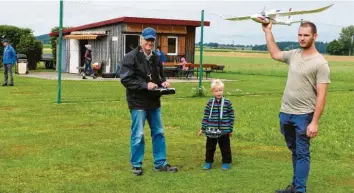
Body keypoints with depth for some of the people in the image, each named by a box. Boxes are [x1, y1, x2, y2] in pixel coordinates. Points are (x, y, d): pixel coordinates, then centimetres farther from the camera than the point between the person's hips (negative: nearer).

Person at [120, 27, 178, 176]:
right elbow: (126, 79, -17)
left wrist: (163, 82, -1)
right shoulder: (131, 57, -11)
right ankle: (136, 165, 16)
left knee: (159, 133, 12)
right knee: (138, 135, 1)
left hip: (154, 102, 7)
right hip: (138, 103, -7)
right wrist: (145, 85, -23)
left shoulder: (156, 58, 11)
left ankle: (160, 163, 23)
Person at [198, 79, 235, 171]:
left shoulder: (227, 103, -4)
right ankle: (208, 162, 25)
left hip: (224, 131, -1)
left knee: (225, 148, 8)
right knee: (210, 147, 11)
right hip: (211, 131, 1)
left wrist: (231, 129, 3)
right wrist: (203, 128, 4)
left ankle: (226, 162, 22)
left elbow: (231, 116, 2)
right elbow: (206, 116, 4)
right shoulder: (210, 103, -1)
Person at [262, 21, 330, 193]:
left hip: (304, 116, -6)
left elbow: (321, 96, -16)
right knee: (295, 152, 17)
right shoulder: (294, 55, 5)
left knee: (302, 154, 1)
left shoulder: (320, 63, -14)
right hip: (285, 114, 6)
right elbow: (274, 54, 25)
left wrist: (314, 122, -21)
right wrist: (268, 31, 21)